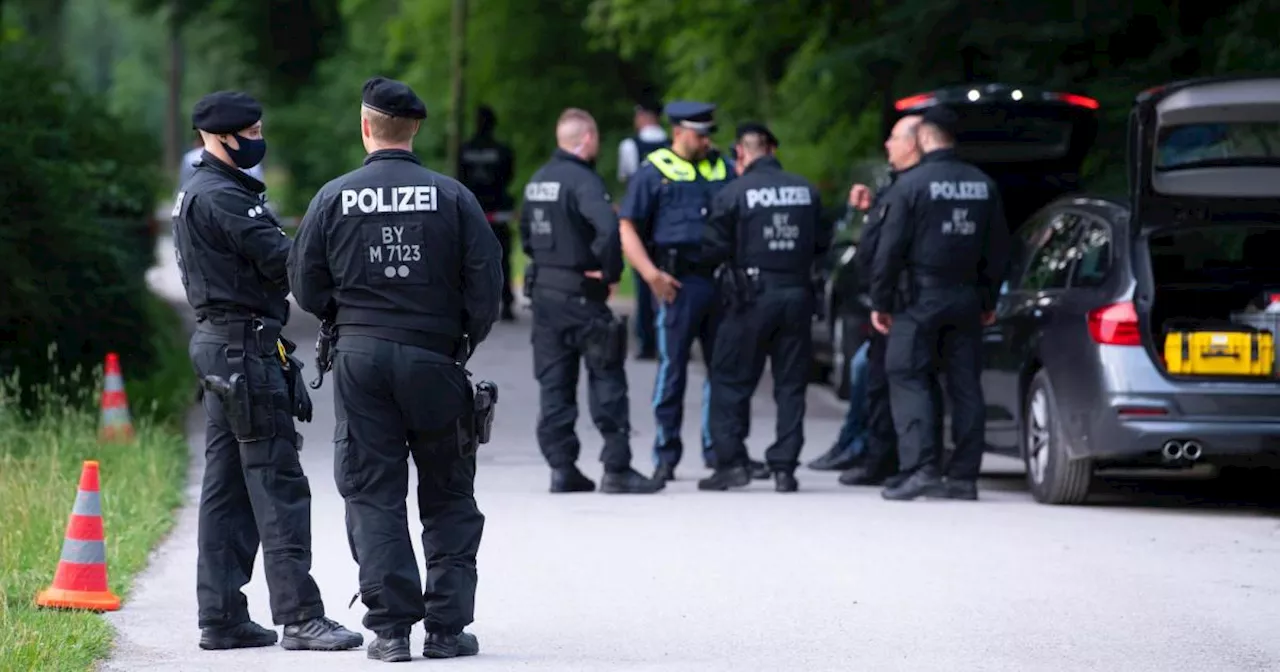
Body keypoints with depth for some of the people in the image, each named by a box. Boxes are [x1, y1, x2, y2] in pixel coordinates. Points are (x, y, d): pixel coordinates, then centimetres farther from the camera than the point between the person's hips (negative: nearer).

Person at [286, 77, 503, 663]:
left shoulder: (333, 198, -2)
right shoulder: (451, 197, -4)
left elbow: (308, 289, 2)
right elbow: (486, 283, -5)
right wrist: (463, 343, 10)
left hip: (359, 357, 0)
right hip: (434, 360, 0)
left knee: (372, 495, 5)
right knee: (448, 499, 9)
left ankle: (391, 629, -1)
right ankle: (447, 627, 7)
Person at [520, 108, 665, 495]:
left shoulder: (537, 181, 12)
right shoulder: (581, 180, -15)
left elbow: (526, 234, 23)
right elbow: (608, 227, -31)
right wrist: (609, 272, -18)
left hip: (543, 291, 8)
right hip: (580, 294, -8)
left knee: (554, 383, 9)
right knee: (606, 379, -1)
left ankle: (561, 467, 9)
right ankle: (616, 469, -3)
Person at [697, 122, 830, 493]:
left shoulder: (733, 194, -8)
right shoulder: (806, 190, 5)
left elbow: (714, 249, -8)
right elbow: (822, 243, 9)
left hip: (752, 298, -4)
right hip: (797, 295, 4)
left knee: (730, 381, 5)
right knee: (790, 385, 9)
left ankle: (731, 462, -1)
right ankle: (784, 467, 8)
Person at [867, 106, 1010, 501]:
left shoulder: (911, 184, -9)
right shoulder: (983, 186, 8)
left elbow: (890, 249, -10)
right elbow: (998, 249, 13)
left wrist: (880, 302, -3)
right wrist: (989, 300, 21)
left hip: (919, 298, -5)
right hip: (967, 298, 5)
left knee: (908, 380, -2)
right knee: (965, 385, 7)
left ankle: (922, 469, -15)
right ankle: (964, 477, 6)